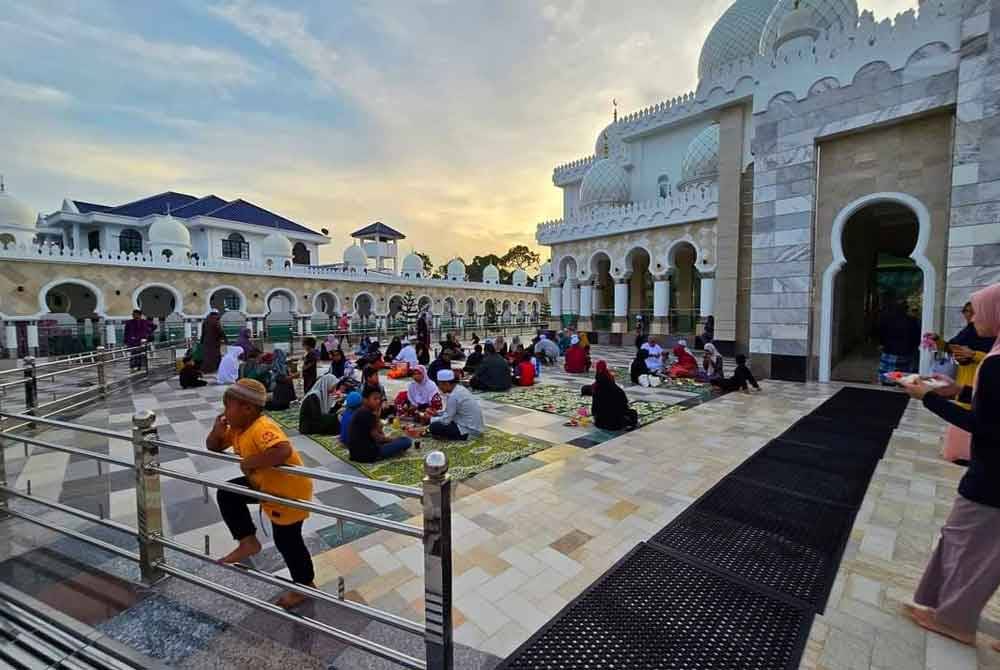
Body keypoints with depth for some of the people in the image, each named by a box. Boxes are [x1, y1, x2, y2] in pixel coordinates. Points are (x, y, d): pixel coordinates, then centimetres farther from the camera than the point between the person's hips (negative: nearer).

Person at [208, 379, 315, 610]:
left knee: (287, 542, 7)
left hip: (289, 491, -9)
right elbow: (213, 448, 12)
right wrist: (216, 432, -9)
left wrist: (250, 462, -36)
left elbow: (284, 451, -50)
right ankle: (248, 542, 19)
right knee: (226, 495, 9)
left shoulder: (261, 428, -33)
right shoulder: (238, 427, -1)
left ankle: (305, 586, 31)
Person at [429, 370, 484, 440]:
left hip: (469, 431, -10)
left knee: (434, 427, -13)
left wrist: (431, 420, -1)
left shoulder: (453, 396, -23)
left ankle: (464, 436, -5)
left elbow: (446, 420, -16)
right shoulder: (460, 388, 5)